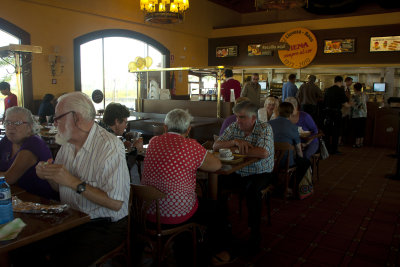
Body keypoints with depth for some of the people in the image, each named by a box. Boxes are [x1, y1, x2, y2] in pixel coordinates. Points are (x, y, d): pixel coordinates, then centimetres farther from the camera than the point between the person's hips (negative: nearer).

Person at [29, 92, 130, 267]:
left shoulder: (110, 146, -19)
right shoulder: (68, 143, 9)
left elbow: (116, 203, -25)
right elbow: (60, 186, 19)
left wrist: (74, 182, -24)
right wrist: (48, 175, -3)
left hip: (104, 226, -7)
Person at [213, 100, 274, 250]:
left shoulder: (264, 128, -12)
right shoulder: (234, 127, 2)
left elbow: (263, 153, -30)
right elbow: (216, 146, -2)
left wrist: (237, 150, -20)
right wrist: (235, 141, -21)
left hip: (260, 174, -4)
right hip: (237, 173, 5)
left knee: (252, 189, -36)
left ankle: (255, 232, -17)